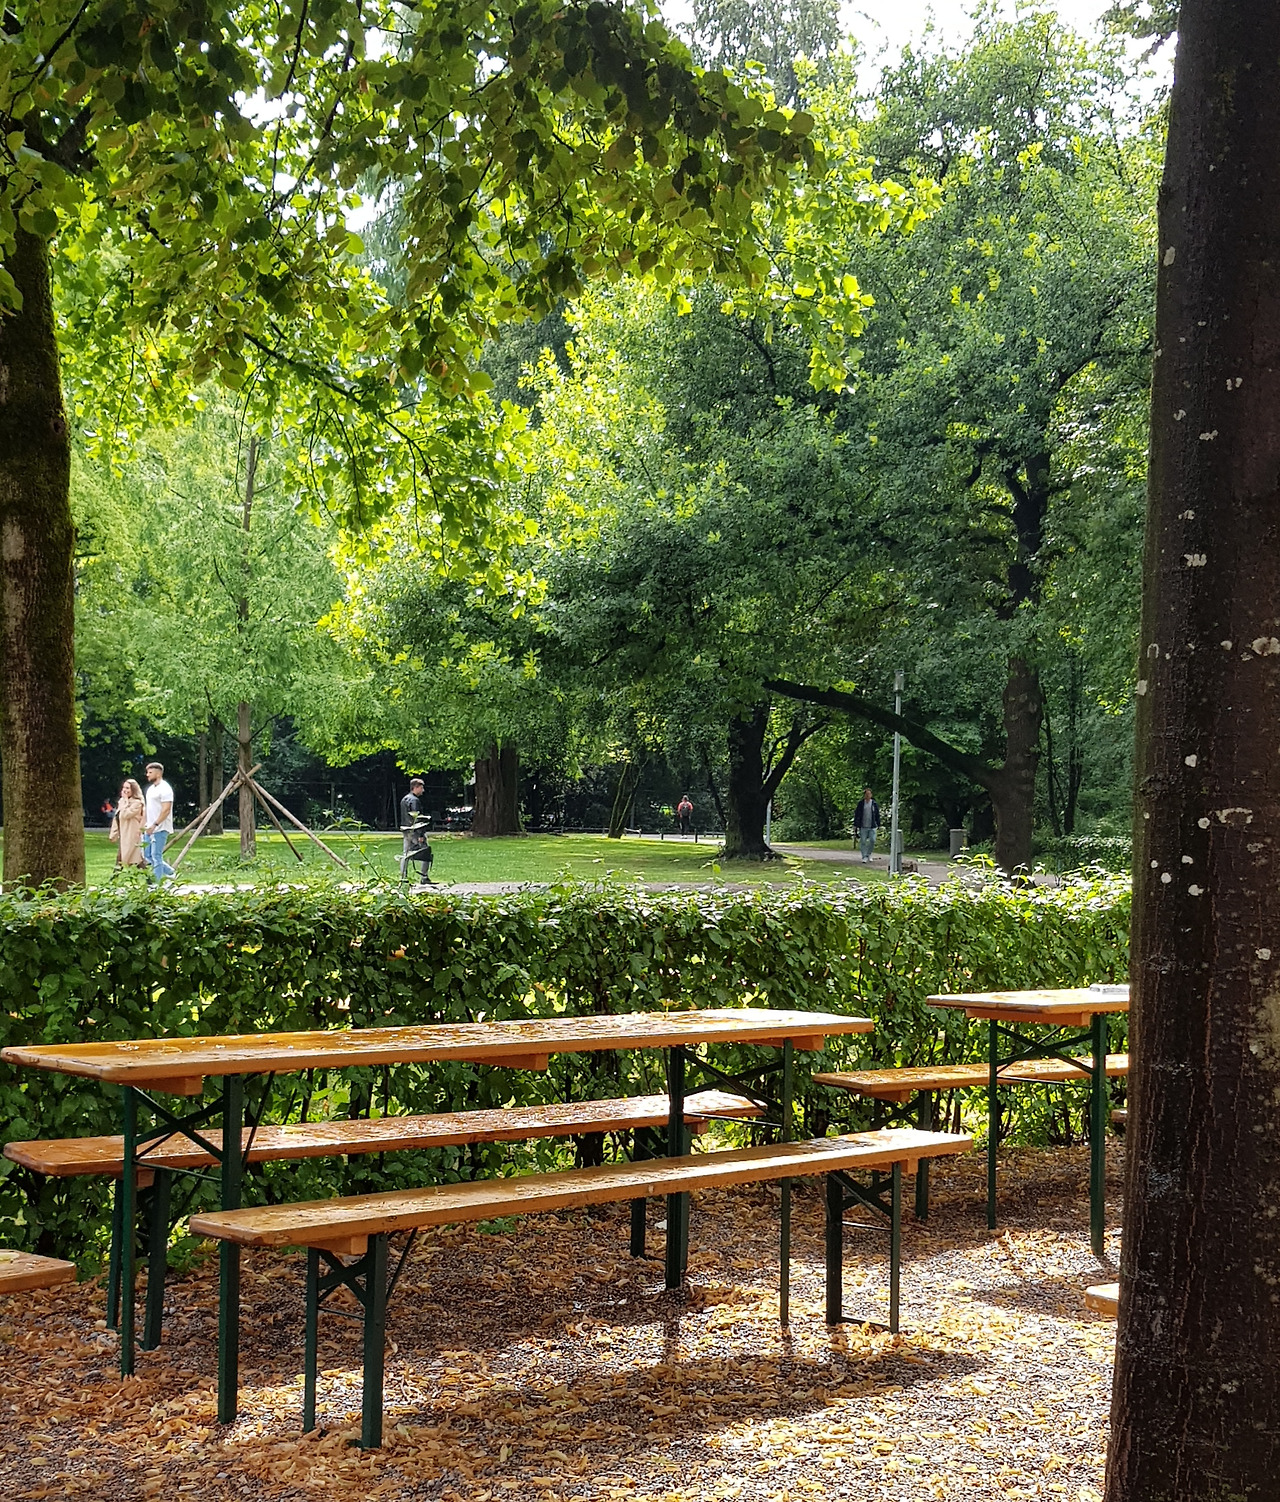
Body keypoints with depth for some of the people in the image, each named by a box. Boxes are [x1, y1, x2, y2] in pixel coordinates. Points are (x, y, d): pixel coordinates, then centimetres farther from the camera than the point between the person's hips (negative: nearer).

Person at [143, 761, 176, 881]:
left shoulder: (164, 789, -13)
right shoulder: (151, 788, 17)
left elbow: (166, 810, -20)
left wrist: (155, 824, -23)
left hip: (160, 829, -10)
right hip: (150, 829, 10)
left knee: (156, 856, -8)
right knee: (148, 855, 11)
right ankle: (170, 872, 21)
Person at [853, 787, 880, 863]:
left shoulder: (874, 804, 5)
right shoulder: (861, 804, 2)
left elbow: (877, 815, 11)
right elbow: (856, 815, 3)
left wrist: (878, 825, 9)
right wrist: (855, 825, 0)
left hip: (872, 826, 1)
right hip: (863, 827, -1)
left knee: (872, 841, -7)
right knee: (863, 842, -2)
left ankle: (869, 854, 16)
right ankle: (864, 857, 5)